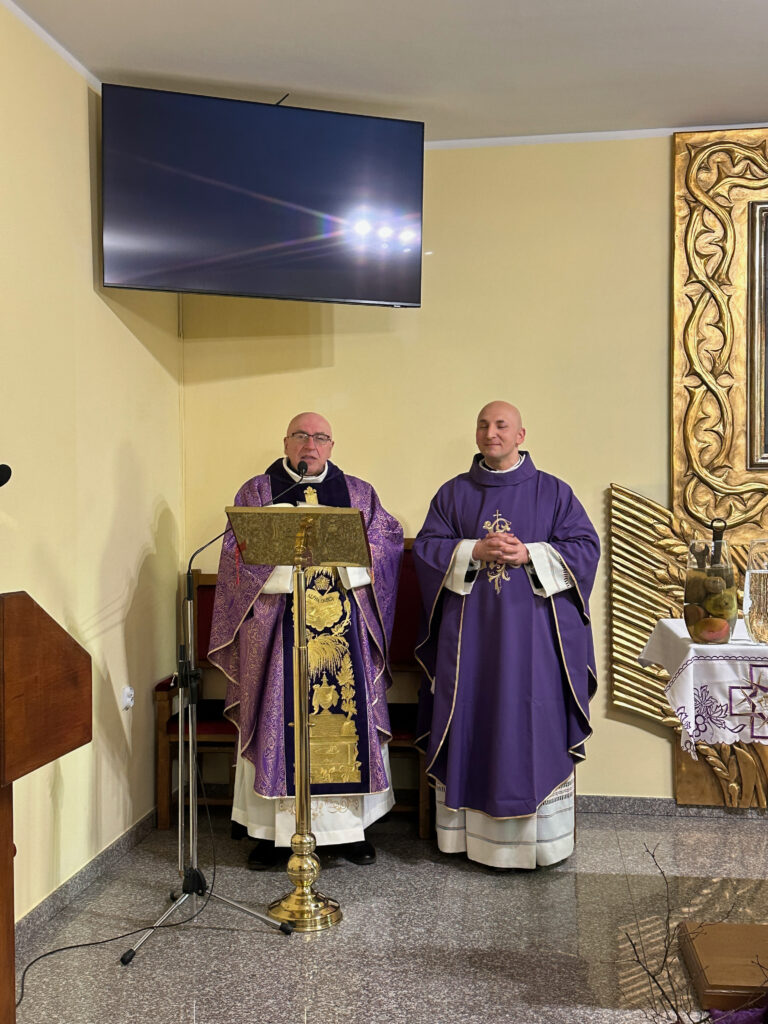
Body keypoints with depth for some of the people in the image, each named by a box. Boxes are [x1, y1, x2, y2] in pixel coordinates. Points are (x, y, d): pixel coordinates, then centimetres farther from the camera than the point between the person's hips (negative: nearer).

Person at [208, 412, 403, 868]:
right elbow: (238, 549, -2)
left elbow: (389, 536, 5)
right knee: (278, 719, 0)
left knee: (351, 714, 2)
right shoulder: (257, 492, 9)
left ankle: (351, 826, 14)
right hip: (278, 625, -1)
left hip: (345, 624, 2)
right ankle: (271, 830, 9)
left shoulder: (359, 493, 15)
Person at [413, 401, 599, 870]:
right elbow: (427, 548, 3)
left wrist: (529, 555, -14)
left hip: (532, 628, -1)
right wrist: (475, 551, -13)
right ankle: (468, 829, 14)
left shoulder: (553, 492, 6)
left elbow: (585, 547, -1)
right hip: (469, 632, 2)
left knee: (534, 725, 0)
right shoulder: (453, 493, 10)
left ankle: (540, 835, 10)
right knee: (470, 724, 4)